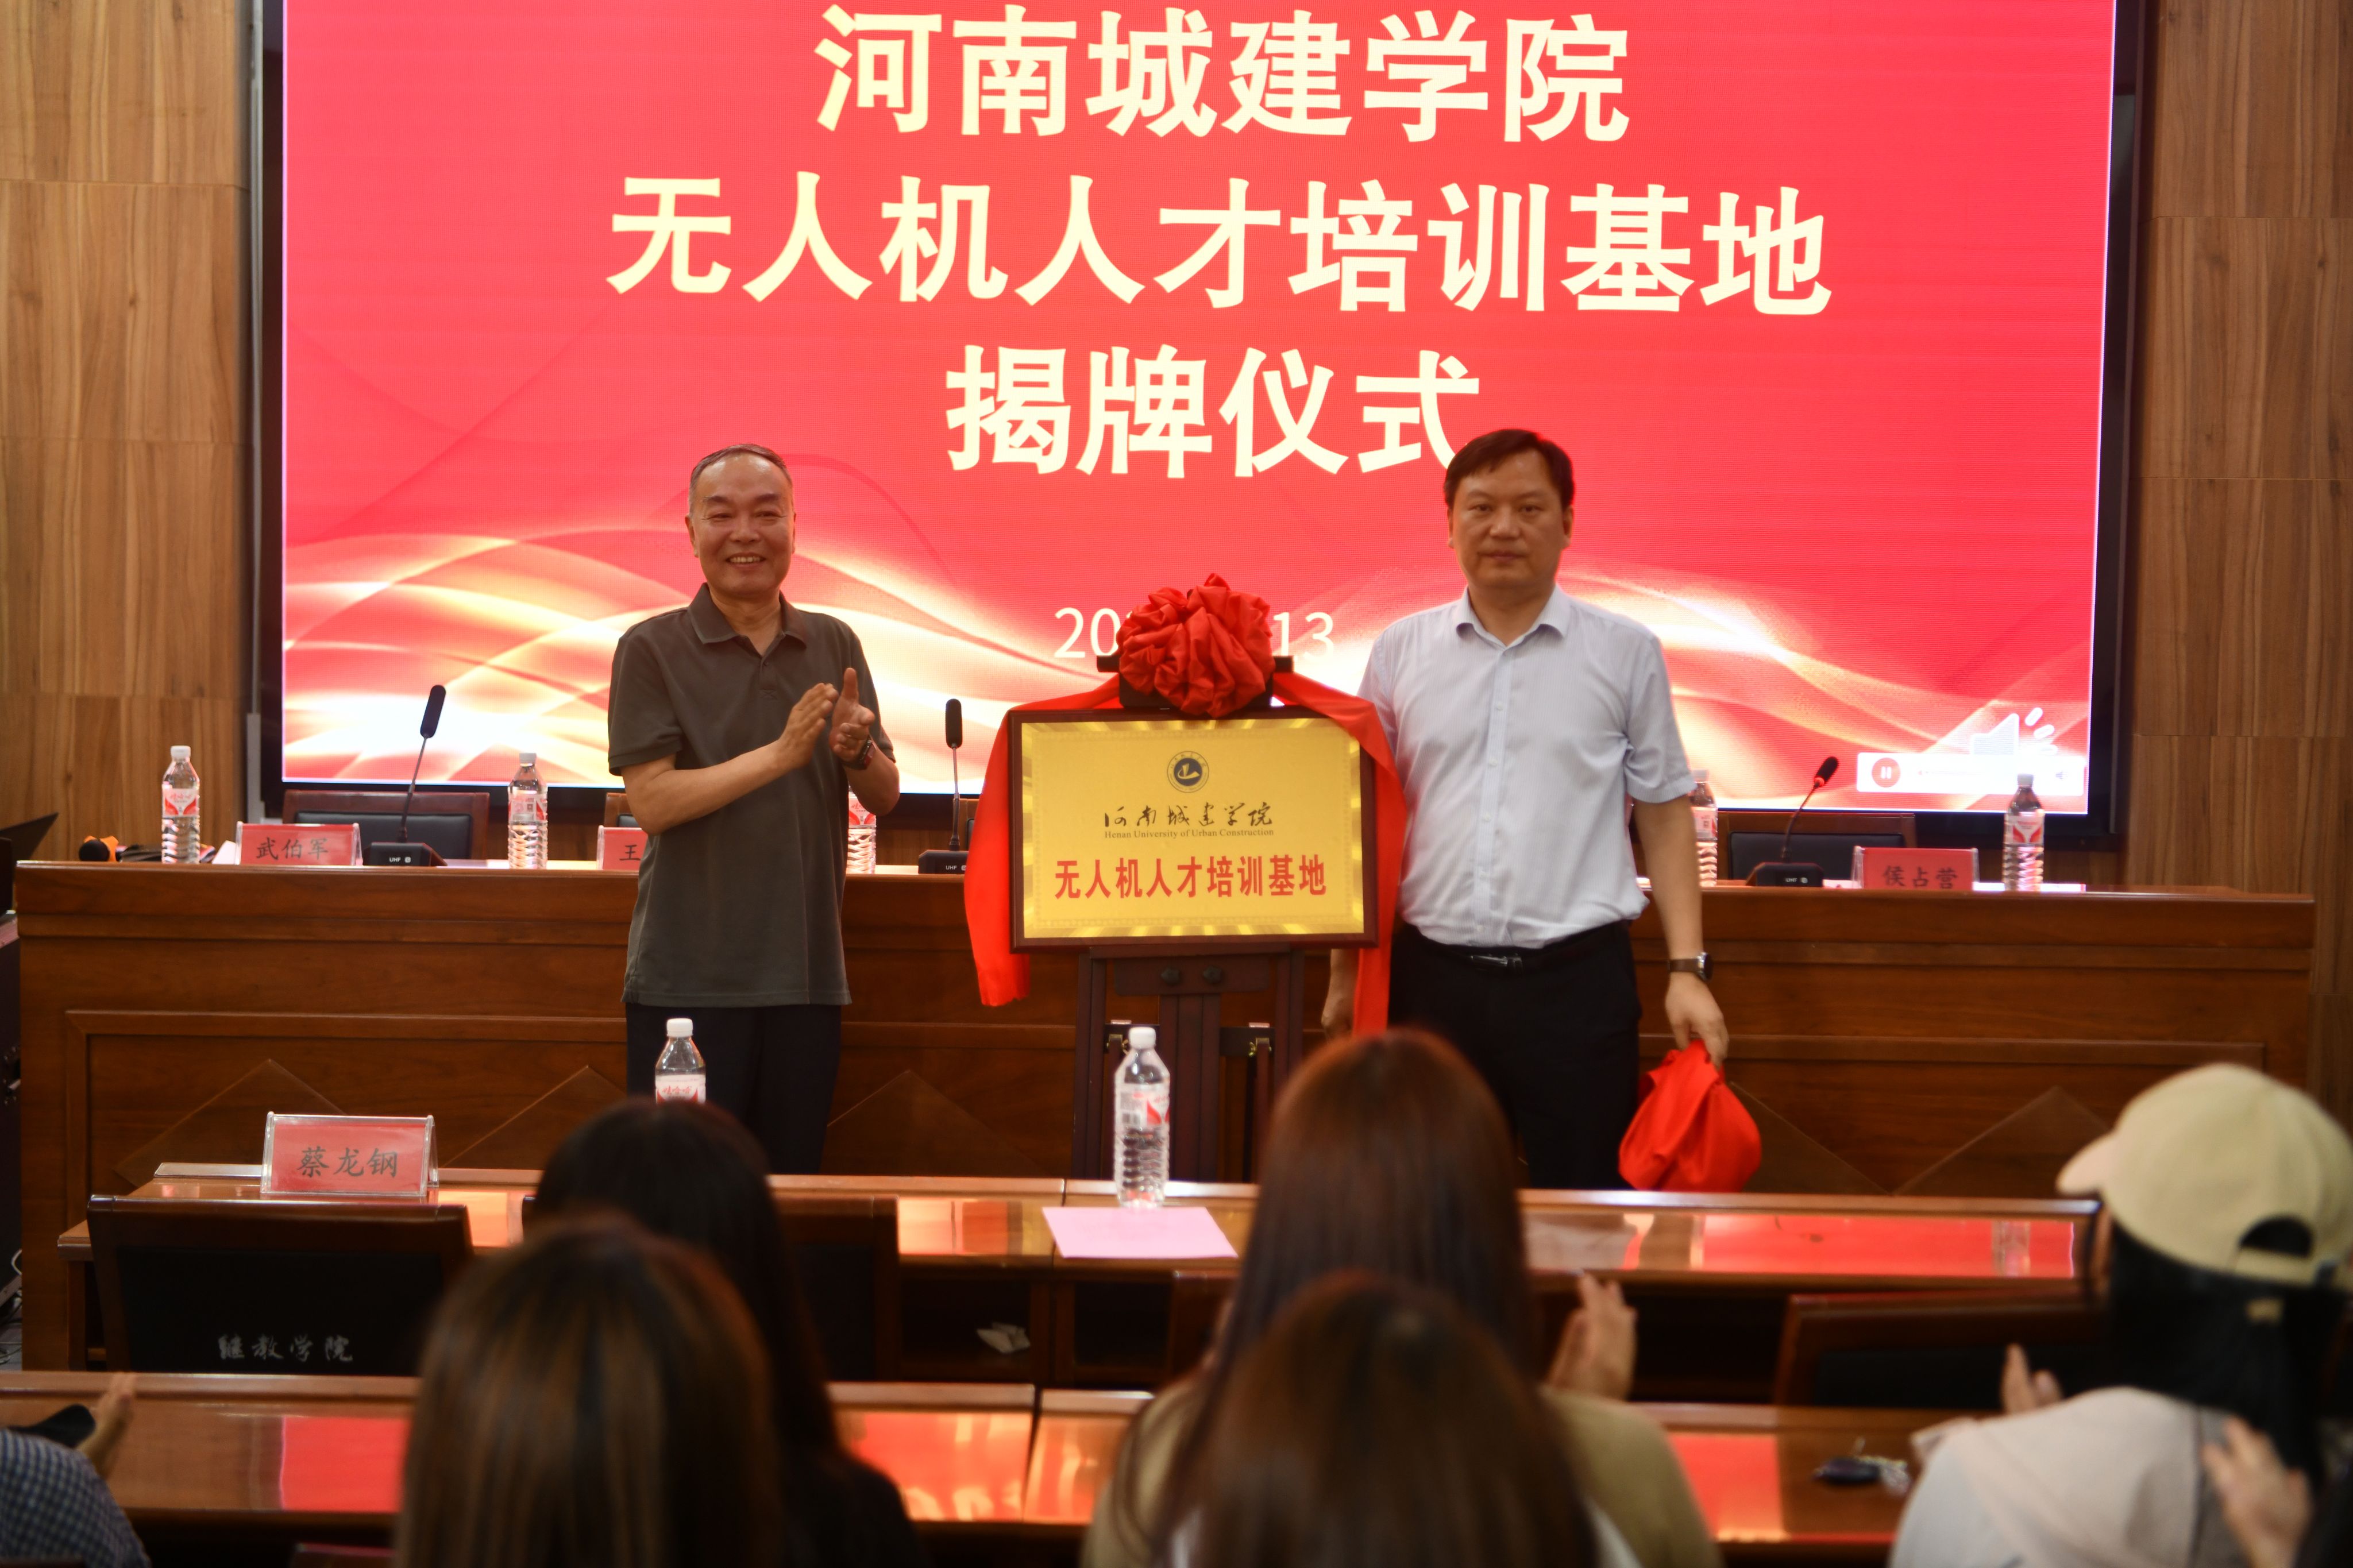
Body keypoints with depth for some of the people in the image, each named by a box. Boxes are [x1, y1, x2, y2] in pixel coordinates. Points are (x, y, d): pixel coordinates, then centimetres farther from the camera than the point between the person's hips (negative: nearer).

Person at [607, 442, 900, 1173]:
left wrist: (858, 751, -11)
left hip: (806, 972, 4)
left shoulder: (834, 645, 10)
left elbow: (887, 797, 12)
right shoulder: (652, 649, -2)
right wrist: (780, 755, -19)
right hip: (688, 976, -4)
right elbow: (652, 801, -11)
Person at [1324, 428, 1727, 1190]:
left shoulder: (1626, 653, 5)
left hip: (1577, 976, -2)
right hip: (1433, 977, 2)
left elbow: (1665, 813, 7)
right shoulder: (1400, 652, 8)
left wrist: (1687, 969, -1)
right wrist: (1346, 976, 11)